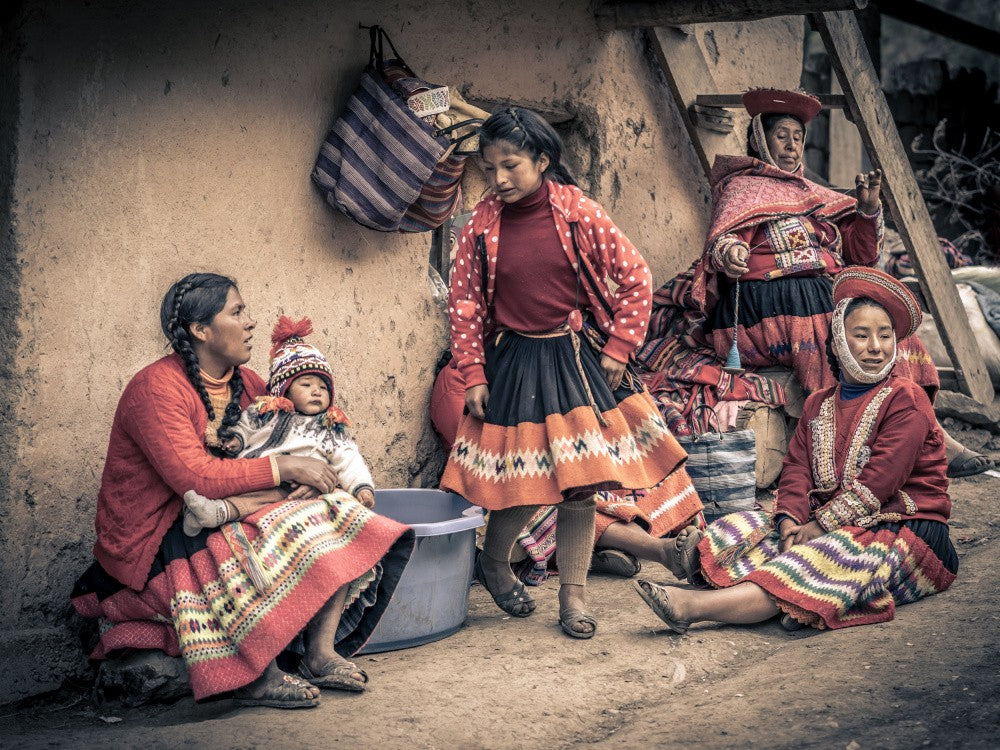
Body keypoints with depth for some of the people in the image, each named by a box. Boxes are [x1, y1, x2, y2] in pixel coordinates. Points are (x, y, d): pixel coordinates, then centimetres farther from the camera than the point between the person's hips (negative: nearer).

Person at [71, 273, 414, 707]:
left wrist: (315, 472, -9)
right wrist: (284, 468, -24)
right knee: (277, 541, -32)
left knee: (336, 521, -10)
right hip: (156, 541, -8)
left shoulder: (244, 383, 8)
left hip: (226, 513, 8)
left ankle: (321, 654, -14)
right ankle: (257, 679, -23)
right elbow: (193, 477, -29)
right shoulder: (157, 389, -18)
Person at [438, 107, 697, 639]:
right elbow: (463, 305, 3)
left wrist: (618, 348, -3)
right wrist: (473, 376, 0)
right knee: (523, 483, 0)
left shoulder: (579, 214, -7)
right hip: (513, 364, 0)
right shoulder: (481, 226, -4)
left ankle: (573, 597, 14)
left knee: (581, 484, 1)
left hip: (576, 357, 0)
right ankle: (493, 564, 29)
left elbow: (636, 279, -1)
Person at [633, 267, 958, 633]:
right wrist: (791, 522, -15)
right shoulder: (818, 404, 16)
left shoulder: (906, 400, -6)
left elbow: (878, 481, -16)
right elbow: (796, 469, 4)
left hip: (904, 534, -7)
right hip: (833, 527, 8)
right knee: (741, 528, -8)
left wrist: (818, 527, -19)